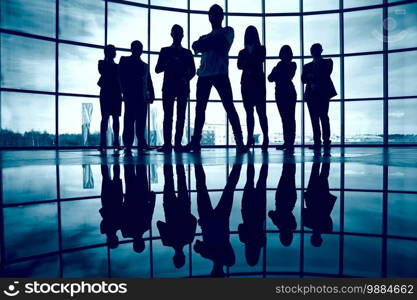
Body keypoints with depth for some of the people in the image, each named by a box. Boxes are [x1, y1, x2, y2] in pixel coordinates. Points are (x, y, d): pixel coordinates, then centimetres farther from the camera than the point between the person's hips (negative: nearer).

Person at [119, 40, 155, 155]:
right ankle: (128, 145, -7)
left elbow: (149, 81, 18)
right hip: (131, 95, -4)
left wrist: (151, 94, 7)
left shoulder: (145, 65, 24)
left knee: (141, 121, 3)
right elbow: (122, 77, 0)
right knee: (129, 120, -7)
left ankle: (141, 143, 7)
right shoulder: (125, 60, 12)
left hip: (143, 97, 4)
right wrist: (125, 91, -11)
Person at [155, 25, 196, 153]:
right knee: (168, 115, -8)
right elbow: (157, 69, 8)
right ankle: (167, 144, -9)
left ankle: (178, 143, -4)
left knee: (181, 116, -4)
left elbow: (192, 71, 10)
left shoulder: (187, 53, 16)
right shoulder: (165, 51, 15)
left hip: (182, 87, 1)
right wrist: (169, 63, -10)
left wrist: (186, 79, -10)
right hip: (168, 86, -1)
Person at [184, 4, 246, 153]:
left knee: (229, 106, -11)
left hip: (220, 73, -5)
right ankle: (195, 141, 6)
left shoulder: (228, 31, 15)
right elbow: (196, 47, 6)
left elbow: (219, 44, -5)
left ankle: (239, 141, -12)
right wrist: (211, 44, -10)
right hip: (203, 74, 5)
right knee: (200, 108, 1)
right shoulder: (205, 36, 27)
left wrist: (204, 44, 5)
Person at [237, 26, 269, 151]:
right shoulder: (243, 52, 18)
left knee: (261, 111, -10)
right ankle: (250, 137, 1)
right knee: (249, 111, 0)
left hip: (258, 82, -3)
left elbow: (259, 61, -7)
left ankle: (265, 137, -11)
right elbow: (239, 65, 0)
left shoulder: (261, 49, 12)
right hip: (246, 83, 3)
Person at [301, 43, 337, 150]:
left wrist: (312, 76, -3)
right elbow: (303, 79, 5)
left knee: (323, 116, -10)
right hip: (311, 94, 3)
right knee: (314, 118, -4)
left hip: (323, 93, -3)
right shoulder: (307, 66, 21)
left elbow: (326, 74, -1)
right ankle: (317, 142, -4)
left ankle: (326, 140, -9)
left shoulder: (327, 62, 16)